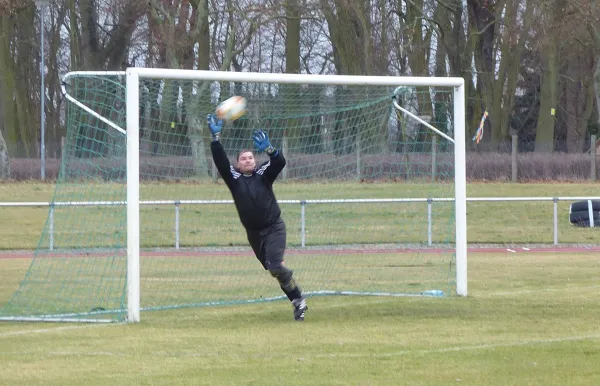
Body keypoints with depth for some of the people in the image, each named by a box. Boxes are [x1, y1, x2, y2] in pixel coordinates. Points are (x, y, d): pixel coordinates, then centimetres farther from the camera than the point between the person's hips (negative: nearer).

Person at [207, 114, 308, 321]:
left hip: (274, 228, -4)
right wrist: (215, 137, -19)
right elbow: (220, 161, -9)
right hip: (254, 233, 4)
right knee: (272, 269, 9)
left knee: (276, 266, -22)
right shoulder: (234, 178, 2)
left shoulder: (263, 174, -1)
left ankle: (298, 300, -7)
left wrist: (268, 149, -36)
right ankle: (297, 301, 21)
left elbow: (280, 163, -18)